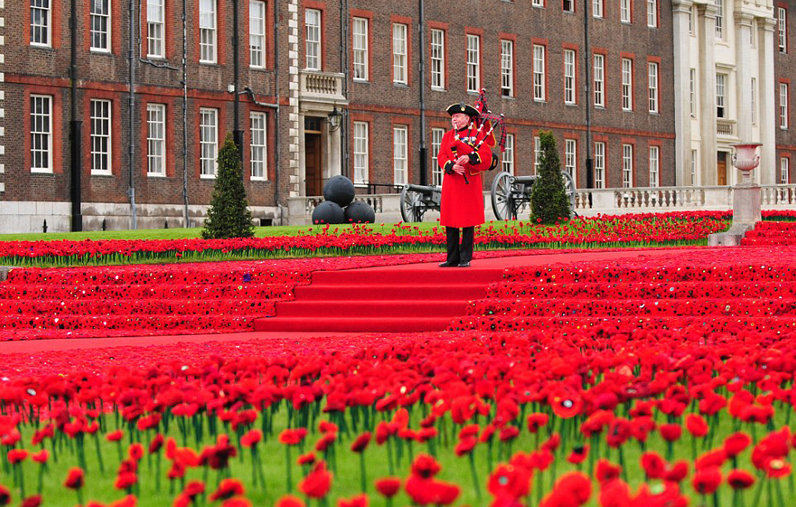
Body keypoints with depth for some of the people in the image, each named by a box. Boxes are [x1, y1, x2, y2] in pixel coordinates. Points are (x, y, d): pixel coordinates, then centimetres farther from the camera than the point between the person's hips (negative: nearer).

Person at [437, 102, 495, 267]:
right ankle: (452, 258, 9)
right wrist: (452, 166, -16)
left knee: (468, 223, -2)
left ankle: (465, 258, 2)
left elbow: (486, 155, -7)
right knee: (450, 223, 4)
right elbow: (441, 157, 4)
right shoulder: (447, 136, 14)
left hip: (470, 183, -4)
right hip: (451, 183, 4)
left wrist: (469, 157, -24)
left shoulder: (477, 134, 3)